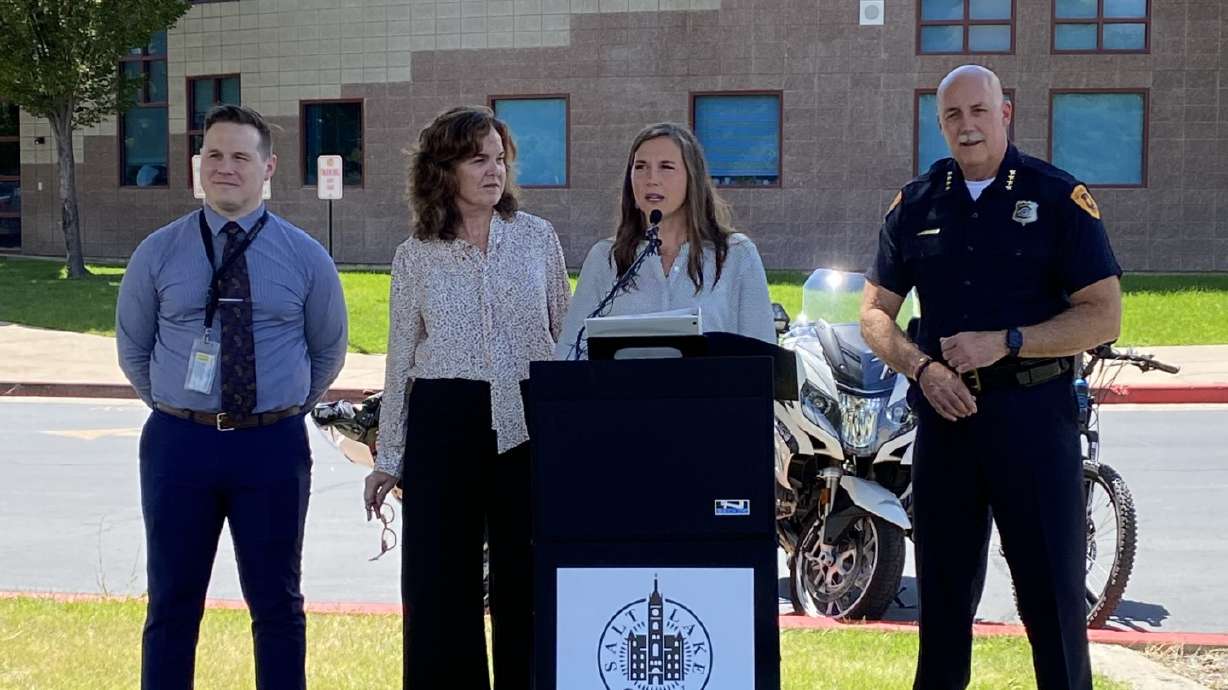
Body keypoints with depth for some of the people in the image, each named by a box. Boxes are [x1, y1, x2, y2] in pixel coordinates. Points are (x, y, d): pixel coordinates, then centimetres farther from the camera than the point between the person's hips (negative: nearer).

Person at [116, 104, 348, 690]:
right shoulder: (158, 254, 2)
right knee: (172, 603, 8)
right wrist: (176, 409, 11)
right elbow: (133, 348, 13)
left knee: (277, 604, 9)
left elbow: (328, 351, 13)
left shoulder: (305, 257, 1)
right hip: (179, 442, 1)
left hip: (273, 444, 0)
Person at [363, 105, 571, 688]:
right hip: (444, 422, 0)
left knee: (525, 576, 5)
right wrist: (387, 457, 7)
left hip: (526, 422, 0)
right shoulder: (416, 256, 5)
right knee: (437, 579, 2)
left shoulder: (538, 237, 5)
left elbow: (568, 335, 9)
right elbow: (400, 359, 9)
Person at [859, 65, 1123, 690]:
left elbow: (1103, 315, -6)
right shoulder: (915, 204, 9)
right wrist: (922, 366, -8)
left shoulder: (1059, 198, -2)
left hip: (1033, 410, -3)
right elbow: (875, 311, 11)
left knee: (1052, 587, -1)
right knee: (943, 587, 11)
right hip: (943, 408, 4)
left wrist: (1005, 343, -16)